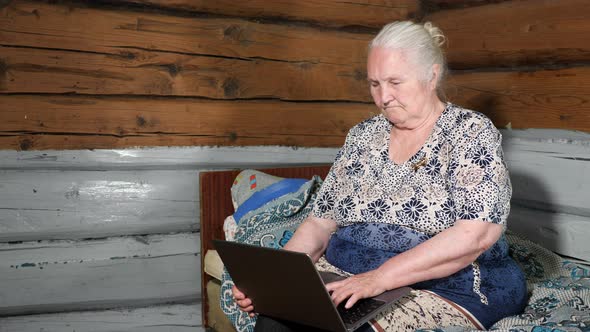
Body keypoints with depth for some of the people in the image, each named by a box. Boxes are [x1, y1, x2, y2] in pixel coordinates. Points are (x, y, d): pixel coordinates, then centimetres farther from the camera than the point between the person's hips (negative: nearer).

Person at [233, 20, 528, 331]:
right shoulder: (362, 136, 11)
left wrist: (380, 277, -25)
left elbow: (476, 235, -18)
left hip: (446, 288, -4)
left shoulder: (471, 132, -5)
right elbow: (320, 222, 10)